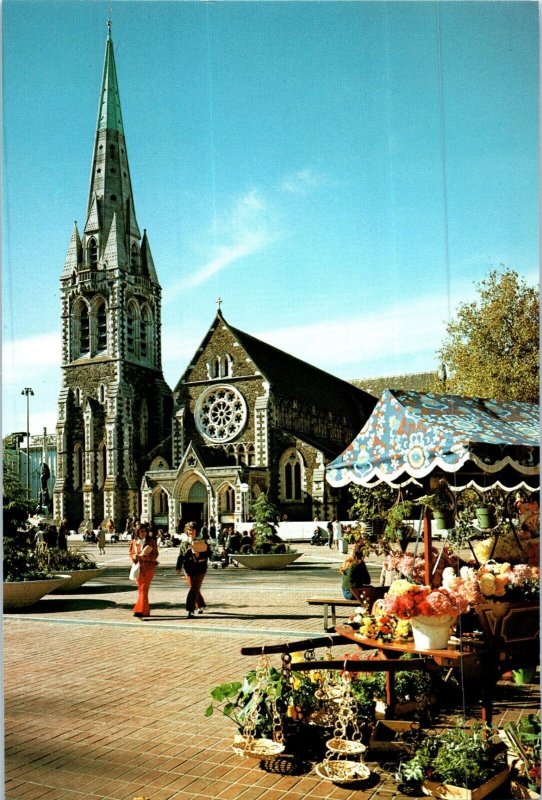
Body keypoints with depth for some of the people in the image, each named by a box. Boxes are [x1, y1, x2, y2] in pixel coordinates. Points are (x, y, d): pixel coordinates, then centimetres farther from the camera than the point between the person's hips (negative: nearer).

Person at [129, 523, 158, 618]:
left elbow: (155, 554, -2)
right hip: (138, 567, 4)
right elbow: (131, 553, 15)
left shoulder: (151, 541, 0)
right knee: (140, 589, 7)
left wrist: (144, 555, -18)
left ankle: (140, 610, -19)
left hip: (149, 567, -4)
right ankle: (146, 611, 16)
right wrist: (135, 557, -8)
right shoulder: (134, 542, 9)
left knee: (143, 589, -13)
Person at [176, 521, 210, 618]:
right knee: (193, 588, 11)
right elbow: (181, 555, 9)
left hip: (200, 568, -4)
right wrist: (178, 567, 1)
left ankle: (190, 609, -12)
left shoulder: (202, 541, -1)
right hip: (188, 568, 4)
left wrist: (199, 555, -20)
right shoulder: (184, 542, 8)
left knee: (194, 589, -11)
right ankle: (200, 606, 32)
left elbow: (208, 553, -3)